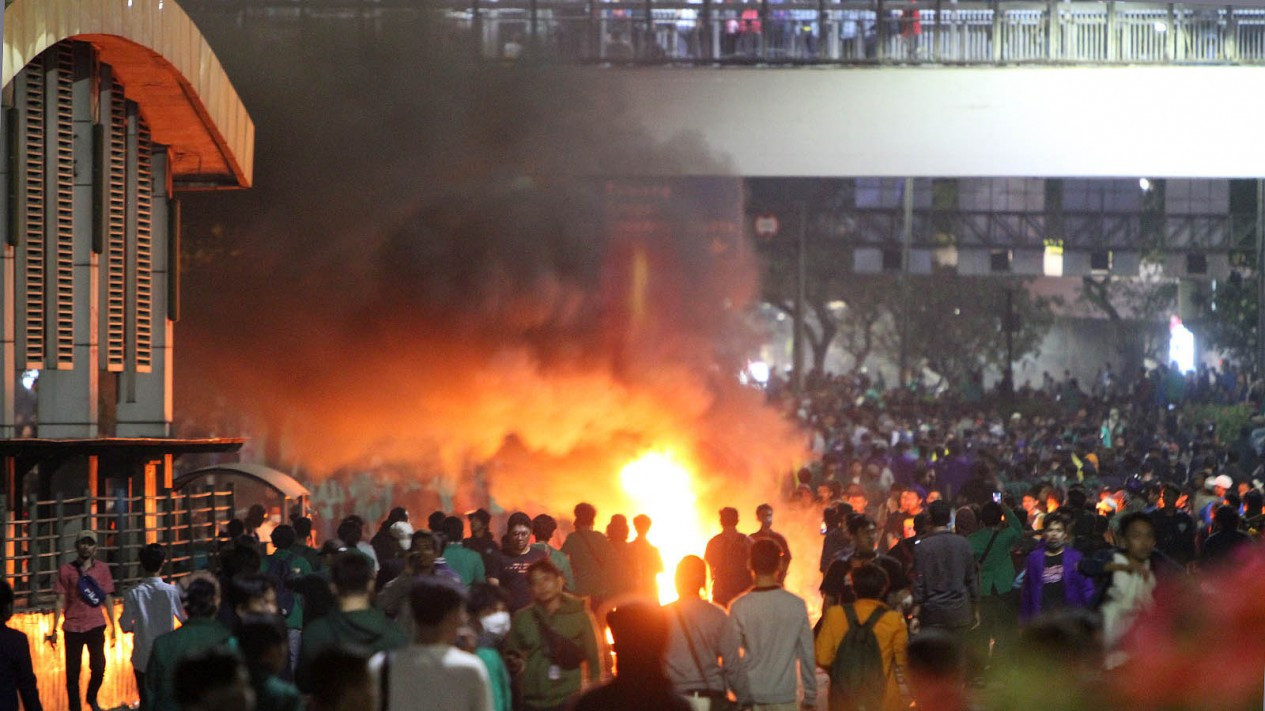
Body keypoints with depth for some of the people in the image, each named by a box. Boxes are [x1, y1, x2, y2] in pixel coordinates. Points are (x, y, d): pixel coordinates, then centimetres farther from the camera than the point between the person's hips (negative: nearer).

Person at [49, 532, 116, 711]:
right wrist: (54, 630, -2)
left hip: (96, 626, 1)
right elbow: (60, 600, 1)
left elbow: (108, 599, 8)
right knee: (72, 672, 2)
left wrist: (113, 627, 7)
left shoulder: (102, 569, 4)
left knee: (98, 669, 0)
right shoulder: (66, 570, 0)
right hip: (73, 627, -1)